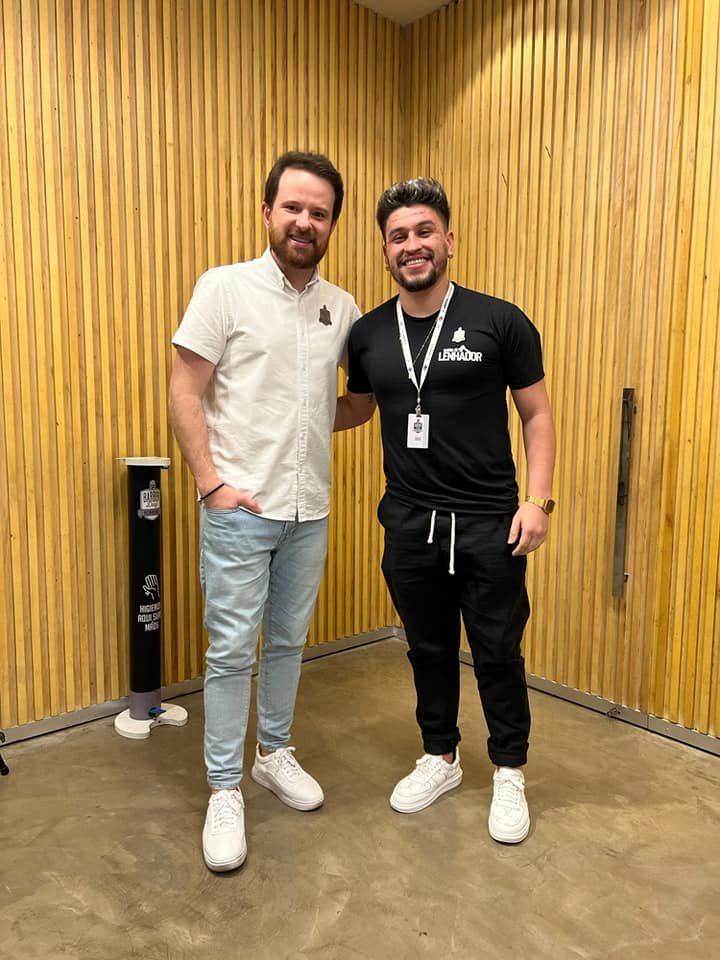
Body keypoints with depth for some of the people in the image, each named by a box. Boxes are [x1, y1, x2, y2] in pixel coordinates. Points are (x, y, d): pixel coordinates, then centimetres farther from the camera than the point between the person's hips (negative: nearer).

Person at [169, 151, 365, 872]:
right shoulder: (224, 288, -6)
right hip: (240, 510, -4)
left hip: (310, 511, 5)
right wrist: (211, 483, -13)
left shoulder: (343, 308, 6)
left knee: (288, 642, 17)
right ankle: (224, 792, 21)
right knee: (232, 651, 3)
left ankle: (273, 753, 37)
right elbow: (184, 393, -7)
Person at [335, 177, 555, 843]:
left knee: (497, 653, 10)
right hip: (409, 525, 3)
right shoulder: (367, 333, 3)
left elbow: (537, 415, -1)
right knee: (429, 649, 17)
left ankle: (510, 775, 33)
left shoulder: (499, 322, -7)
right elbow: (357, 408, 18)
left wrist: (538, 499, -10)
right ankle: (440, 759, 39)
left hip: (488, 525, -3)